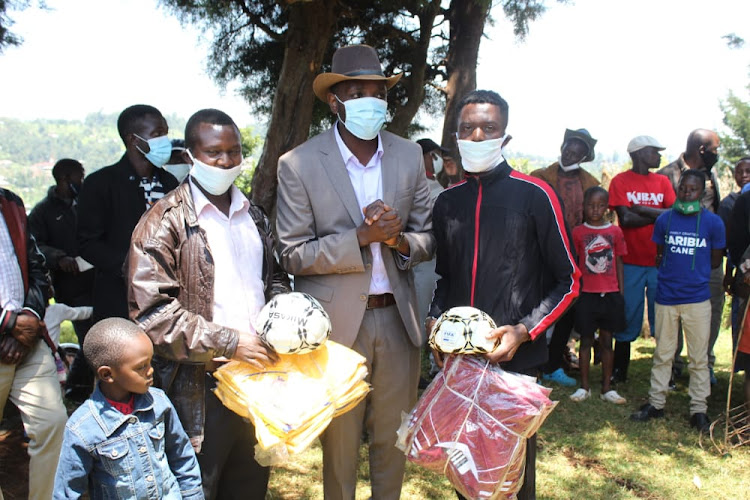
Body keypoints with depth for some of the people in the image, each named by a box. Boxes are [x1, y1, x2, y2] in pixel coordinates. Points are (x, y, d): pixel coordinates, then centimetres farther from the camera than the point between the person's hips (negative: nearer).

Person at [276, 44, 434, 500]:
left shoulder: (409, 156, 3)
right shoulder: (300, 164, -8)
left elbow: (427, 239, 8)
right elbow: (293, 255, -9)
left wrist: (398, 239, -15)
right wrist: (362, 236, -21)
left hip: (396, 318, 3)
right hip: (338, 322, -3)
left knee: (394, 440, 16)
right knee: (340, 442, 12)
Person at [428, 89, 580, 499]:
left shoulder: (534, 196, -6)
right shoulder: (447, 201, 8)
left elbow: (568, 280, -4)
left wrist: (523, 331, -15)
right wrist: (435, 320, 1)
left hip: (515, 358, -4)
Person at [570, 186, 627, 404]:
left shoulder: (615, 232, 3)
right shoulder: (578, 232, -1)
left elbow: (619, 263, 7)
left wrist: (620, 293, 4)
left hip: (610, 294, 1)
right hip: (586, 294, -1)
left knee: (607, 340, 9)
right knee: (586, 340, 7)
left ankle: (606, 388, 18)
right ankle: (584, 387, 17)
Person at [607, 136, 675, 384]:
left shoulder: (662, 181, 11)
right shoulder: (621, 181, 0)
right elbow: (626, 218, -13)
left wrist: (640, 209, -11)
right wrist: (659, 215, -6)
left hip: (660, 261, 3)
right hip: (631, 261, -3)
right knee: (627, 317, 4)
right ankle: (619, 371, 17)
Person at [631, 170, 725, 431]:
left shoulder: (713, 222, -4)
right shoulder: (665, 219, 2)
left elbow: (715, 261, 5)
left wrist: (694, 271, 1)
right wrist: (673, 271, 0)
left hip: (697, 299, -2)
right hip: (666, 297, 2)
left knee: (698, 358, 6)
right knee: (662, 354, 12)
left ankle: (699, 409, 17)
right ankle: (656, 403, 23)